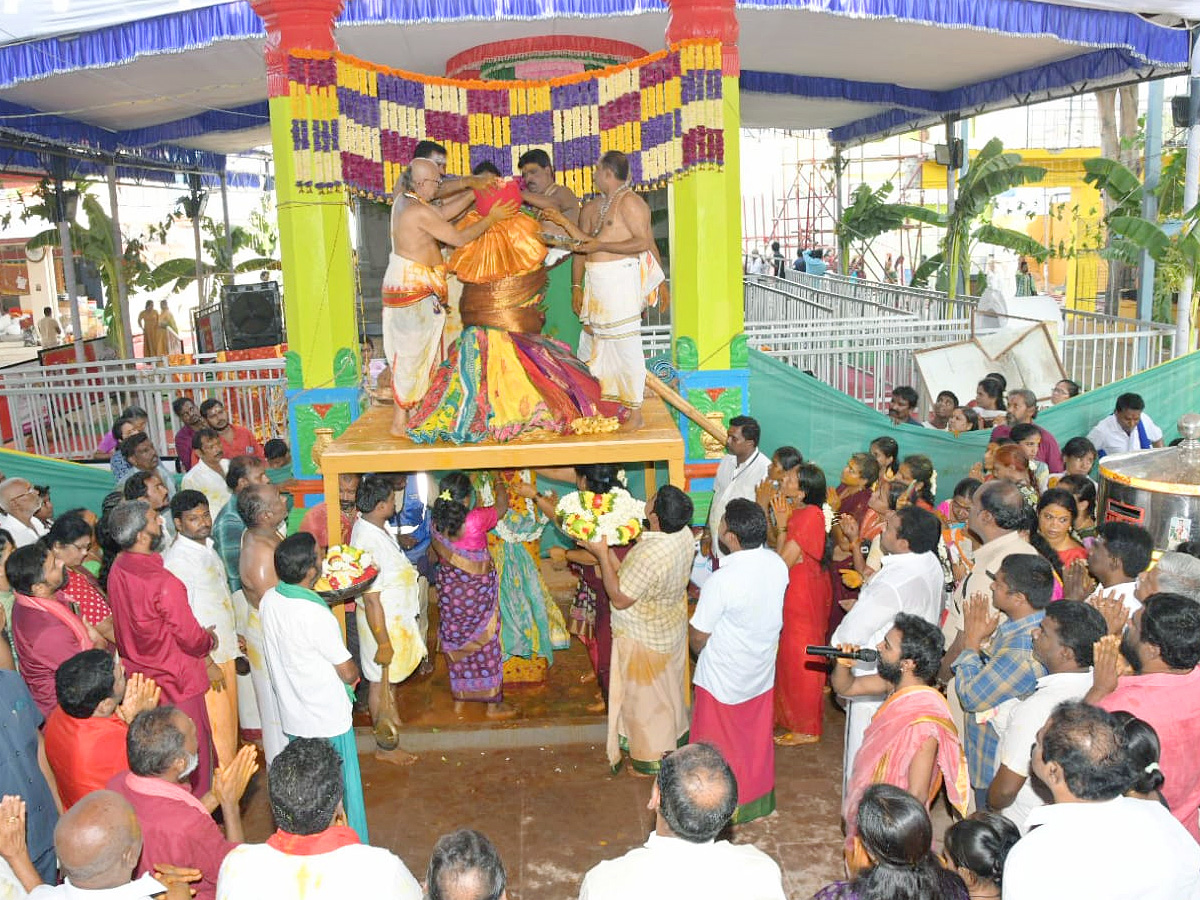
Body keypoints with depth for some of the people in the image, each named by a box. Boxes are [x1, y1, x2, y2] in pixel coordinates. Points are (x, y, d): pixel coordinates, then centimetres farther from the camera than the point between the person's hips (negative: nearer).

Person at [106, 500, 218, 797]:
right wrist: (211, 640, 3)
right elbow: (191, 639, -20)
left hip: (138, 677, 8)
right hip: (175, 682, -8)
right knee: (194, 750, 9)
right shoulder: (163, 582, -28)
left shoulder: (117, 571, -4)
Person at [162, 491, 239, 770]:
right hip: (204, 658, -9)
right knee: (215, 725, -1)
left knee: (228, 723, 17)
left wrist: (233, 637, 21)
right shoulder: (176, 559, -19)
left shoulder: (207, 548, 10)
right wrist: (207, 663, -19)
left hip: (224, 652, 9)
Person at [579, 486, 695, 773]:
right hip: (673, 628, 8)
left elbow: (619, 599, -27)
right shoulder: (684, 534, -12)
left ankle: (652, 758, 32)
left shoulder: (649, 555, -38)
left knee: (645, 696, 14)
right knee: (667, 688, 27)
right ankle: (672, 736, 48)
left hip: (644, 639, -8)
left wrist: (602, 554, -25)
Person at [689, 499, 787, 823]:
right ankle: (759, 800, 42)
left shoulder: (721, 581, -32)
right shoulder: (778, 565, -12)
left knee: (720, 747, 15)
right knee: (757, 739, 24)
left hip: (723, 680, -6)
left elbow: (698, 637, -20)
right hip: (763, 672, 6)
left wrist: (704, 656, 2)